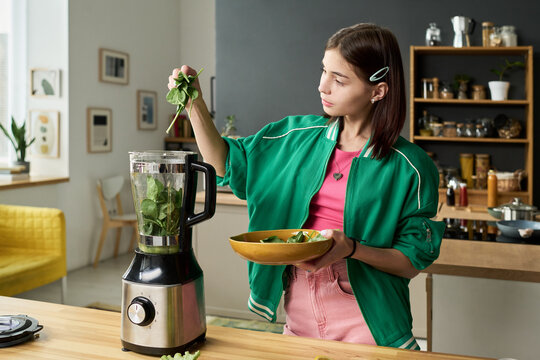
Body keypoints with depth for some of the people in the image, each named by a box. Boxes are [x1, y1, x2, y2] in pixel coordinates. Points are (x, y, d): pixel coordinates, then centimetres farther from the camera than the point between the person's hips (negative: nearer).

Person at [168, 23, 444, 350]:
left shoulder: (410, 168, -13)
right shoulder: (299, 135, -1)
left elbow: (414, 261, -9)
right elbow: (227, 164, 6)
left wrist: (352, 249, -26)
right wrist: (195, 104, -6)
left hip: (366, 325, -4)